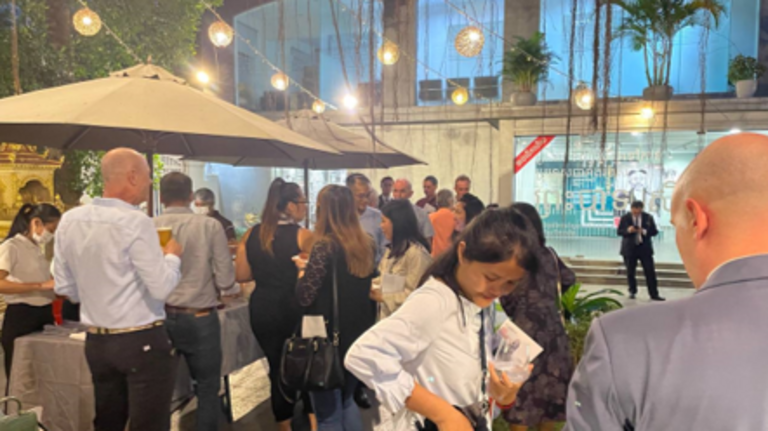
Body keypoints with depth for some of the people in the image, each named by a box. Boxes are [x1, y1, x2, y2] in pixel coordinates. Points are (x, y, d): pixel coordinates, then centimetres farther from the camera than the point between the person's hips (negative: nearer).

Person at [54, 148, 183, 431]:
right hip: (142, 342, -7)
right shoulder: (136, 222, -17)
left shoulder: (69, 221, 4)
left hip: (96, 341, 7)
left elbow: (64, 287, 11)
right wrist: (173, 256, -1)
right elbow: (161, 288, -19)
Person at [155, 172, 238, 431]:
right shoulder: (210, 226, -9)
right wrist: (233, 290, 12)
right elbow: (225, 280, -10)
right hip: (199, 318, -2)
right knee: (207, 388, 13)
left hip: (159, 318, 2)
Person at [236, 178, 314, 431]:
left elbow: (241, 276, 2)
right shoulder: (303, 236, -14)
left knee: (276, 366, 17)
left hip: (263, 310, 4)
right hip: (294, 310, -3)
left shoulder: (251, 235, -1)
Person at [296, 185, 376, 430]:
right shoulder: (365, 244, 2)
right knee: (347, 401, 25)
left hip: (329, 336, -7)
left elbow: (305, 297, -20)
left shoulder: (325, 246, -19)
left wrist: (303, 269, -1)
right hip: (359, 334, 7)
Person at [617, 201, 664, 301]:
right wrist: (627, 230, -20)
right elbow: (619, 232, 0)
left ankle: (654, 295, 2)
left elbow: (654, 231, 2)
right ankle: (632, 292, 23)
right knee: (630, 272, 6)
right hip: (629, 248, 0)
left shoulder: (648, 217, 1)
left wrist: (644, 231, -17)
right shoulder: (625, 218, -1)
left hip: (644, 248, 0)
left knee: (650, 271, -3)